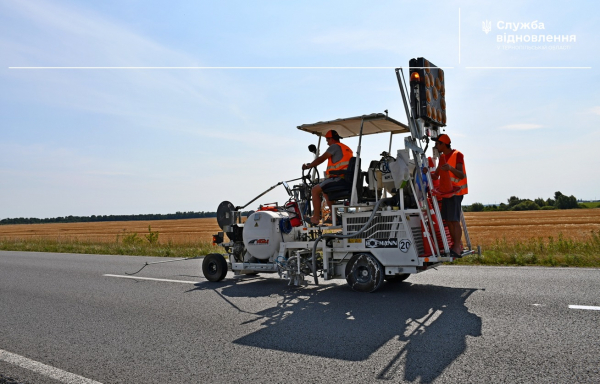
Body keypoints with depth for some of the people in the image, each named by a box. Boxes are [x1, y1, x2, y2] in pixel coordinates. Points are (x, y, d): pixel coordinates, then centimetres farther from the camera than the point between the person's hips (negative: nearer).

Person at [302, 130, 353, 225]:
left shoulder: (335, 146, -3)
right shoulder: (347, 148, 25)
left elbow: (321, 159, -4)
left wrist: (308, 166, 7)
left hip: (339, 178, -10)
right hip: (348, 180, 10)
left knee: (315, 190, -4)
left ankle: (315, 218, -7)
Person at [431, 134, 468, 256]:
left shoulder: (457, 155, -9)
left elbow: (461, 175, -19)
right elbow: (436, 176, 13)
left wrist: (450, 168, -35)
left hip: (455, 192, -8)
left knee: (454, 220, -11)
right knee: (448, 220, 7)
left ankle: (457, 248, -9)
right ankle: (457, 245, 14)